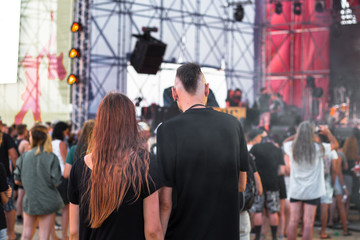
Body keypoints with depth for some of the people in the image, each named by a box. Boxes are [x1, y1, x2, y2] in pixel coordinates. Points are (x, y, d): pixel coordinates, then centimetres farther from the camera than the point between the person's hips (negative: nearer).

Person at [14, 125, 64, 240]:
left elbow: (17, 180, 1)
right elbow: (55, 182, -14)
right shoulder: (51, 157, -11)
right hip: (47, 201, -2)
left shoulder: (24, 156, -3)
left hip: (29, 200, 3)